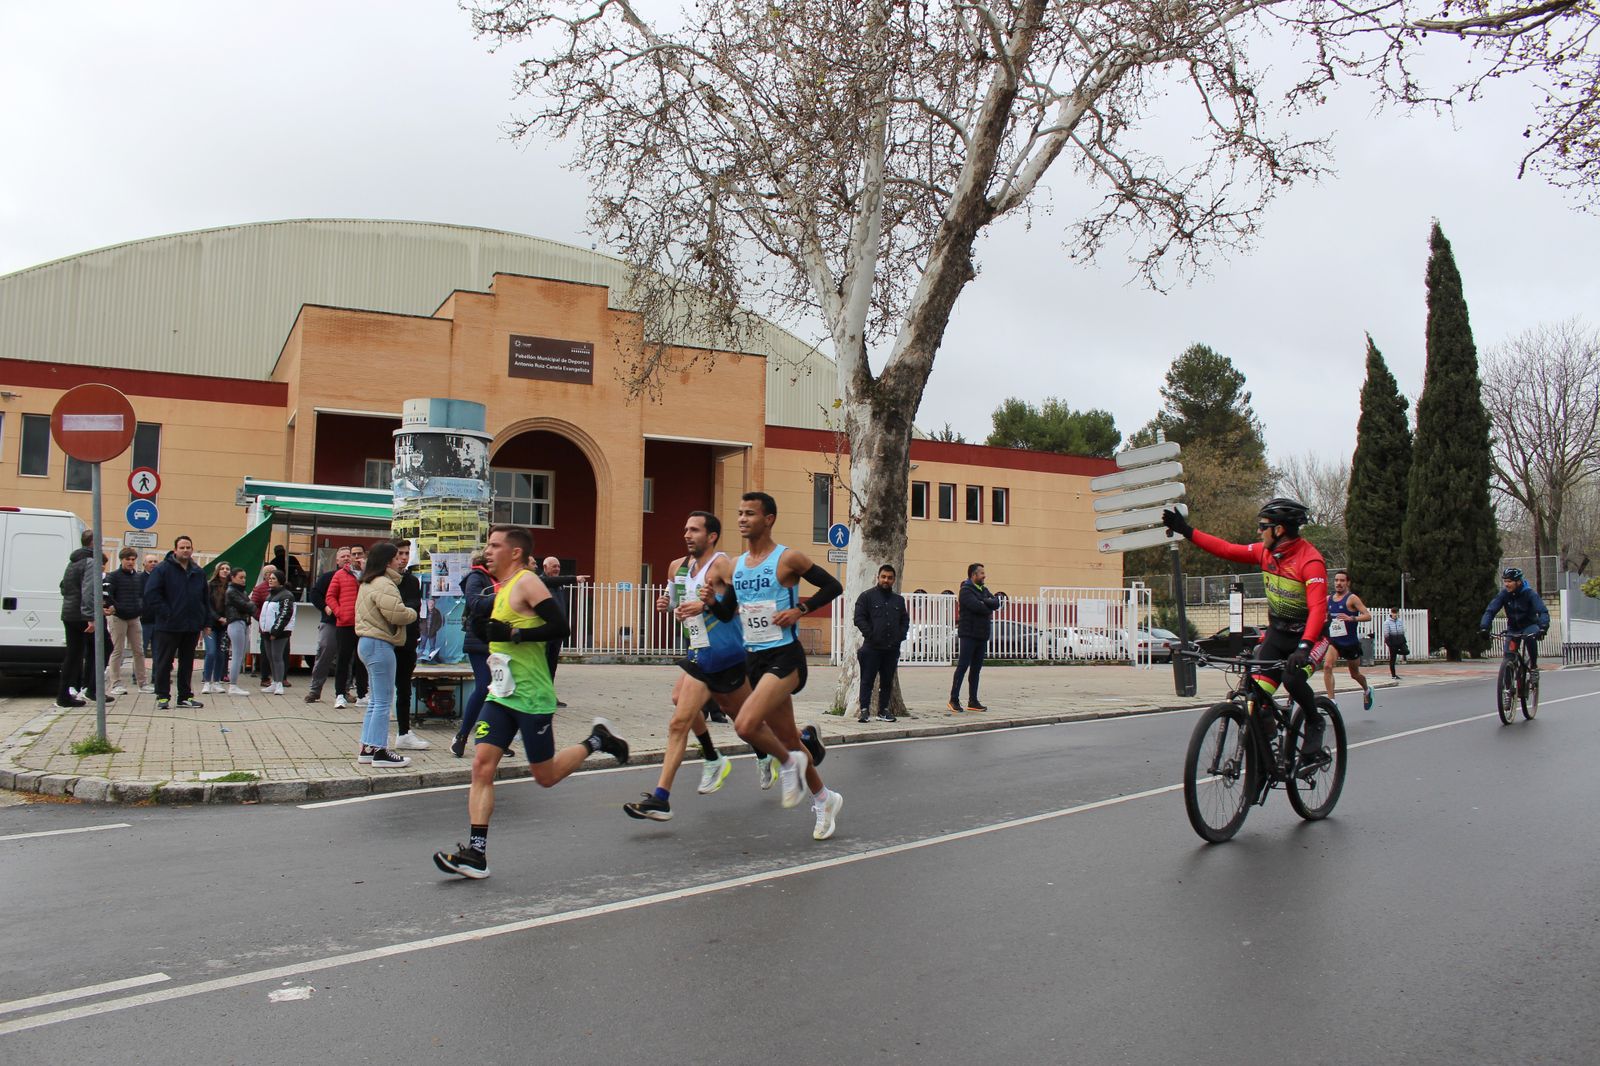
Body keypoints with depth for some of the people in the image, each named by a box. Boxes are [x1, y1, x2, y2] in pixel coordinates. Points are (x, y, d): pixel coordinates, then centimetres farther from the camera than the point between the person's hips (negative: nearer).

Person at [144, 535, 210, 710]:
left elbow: (205, 599, 16)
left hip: (192, 626, 5)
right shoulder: (163, 569, -5)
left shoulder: (198, 572, 11)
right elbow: (151, 593, -11)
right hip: (168, 626, -5)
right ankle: (162, 696, 9)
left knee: (187, 663, 11)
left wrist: (206, 621, 10)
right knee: (164, 662, 2)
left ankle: (185, 696, 18)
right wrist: (166, 612, -16)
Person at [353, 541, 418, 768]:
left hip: (367, 642, 11)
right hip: (380, 645, -11)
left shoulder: (367, 583, 18)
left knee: (375, 699, 16)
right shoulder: (384, 584, -16)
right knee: (383, 700, -6)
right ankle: (379, 752, -3)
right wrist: (412, 613, -4)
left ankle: (367, 748, 19)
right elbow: (397, 613, -24)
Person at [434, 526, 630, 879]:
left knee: (546, 777, 4)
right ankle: (476, 853, -5)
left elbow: (560, 627, -22)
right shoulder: (502, 587, 15)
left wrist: (512, 634, -25)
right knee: (482, 764, -6)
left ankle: (596, 740, 26)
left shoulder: (527, 582, -12)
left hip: (532, 697, -8)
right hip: (501, 694, 8)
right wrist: (487, 631, 10)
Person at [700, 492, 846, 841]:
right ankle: (823, 799, 32)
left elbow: (833, 586, -5)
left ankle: (789, 763, 5)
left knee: (745, 725, -23)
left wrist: (799, 610, -15)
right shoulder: (736, 565, 10)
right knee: (788, 737, 14)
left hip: (785, 656, -7)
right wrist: (712, 601, -4)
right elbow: (728, 614, 17)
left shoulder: (788, 558, -9)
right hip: (754, 657, 7)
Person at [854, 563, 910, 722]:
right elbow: (859, 618, -5)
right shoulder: (867, 596, 0)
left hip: (892, 648, 5)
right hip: (872, 647, -5)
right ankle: (864, 709, -1)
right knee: (867, 680, -3)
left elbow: (905, 620, 20)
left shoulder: (899, 599, 15)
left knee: (887, 681, 9)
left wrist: (901, 635, 3)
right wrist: (870, 635, -14)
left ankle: (883, 710, 17)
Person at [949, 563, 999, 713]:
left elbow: (996, 603, 5)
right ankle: (954, 699, -3)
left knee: (976, 668, 9)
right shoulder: (966, 590, -9)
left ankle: (973, 701, 13)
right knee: (962, 666, -7)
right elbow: (976, 606, -22)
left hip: (982, 634, 8)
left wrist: (985, 602, -14)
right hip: (969, 634, -8)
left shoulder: (983, 590, 18)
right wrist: (989, 608, -3)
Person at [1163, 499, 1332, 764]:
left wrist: (1303, 646, -46)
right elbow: (1227, 550, 4)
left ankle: (1314, 722, 0)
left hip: (1308, 635, -6)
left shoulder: (1311, 560, -23)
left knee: (1292, 678, -30)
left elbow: (1318, 608, -33)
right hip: (1276, 632, 6)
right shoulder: (1267, 551, -3)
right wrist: (1186, 530, 1)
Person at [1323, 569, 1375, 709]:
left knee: (1355, 674, 15)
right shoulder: (1328, 599, 6)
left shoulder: (1352, 598, -9)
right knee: (1327, 666, -23)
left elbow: (1368, 616, -18)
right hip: (1333, 641, 3)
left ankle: (1367, 690, 48)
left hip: (1350, 642, -3)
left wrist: (1351, 618, -33)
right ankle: (1331, 701, -21)